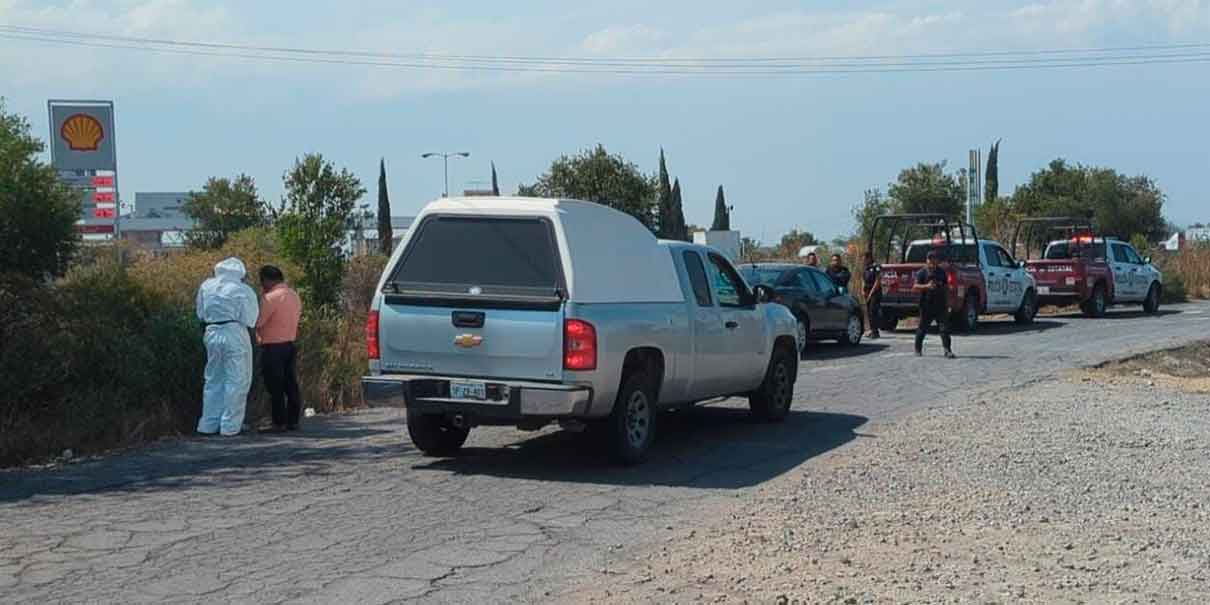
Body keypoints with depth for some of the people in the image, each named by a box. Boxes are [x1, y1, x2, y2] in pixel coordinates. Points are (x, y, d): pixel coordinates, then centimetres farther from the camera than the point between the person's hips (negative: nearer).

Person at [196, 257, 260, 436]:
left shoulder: (206, 286, 7)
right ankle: (230, 425, 2)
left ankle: (208, 424, 16)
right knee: (236, 381, 3)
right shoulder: (243, 291, -7)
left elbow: (200, 314, 11)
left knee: (213, 380, 15)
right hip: (234, 333, -5)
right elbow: (249, 320, -6)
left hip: (212, 334, 5)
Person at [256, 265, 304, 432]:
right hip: (290, 345, 8)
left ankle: (279, 423, -2)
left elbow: (257, 322, -17)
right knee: (291, 385, 10)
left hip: (273, 348, -8)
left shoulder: (271, 297, -16)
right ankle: (293, 421, 13)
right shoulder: (294, 295, 11)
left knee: (275, 387, -3)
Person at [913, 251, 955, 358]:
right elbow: (915, 287, -12)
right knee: (922, 328, 8)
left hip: (940, 305, 3)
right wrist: (926, 286, -30)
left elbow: (945, 286, 21)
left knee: (944, 328, -7)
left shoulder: (941, 272, 11)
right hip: (926, 306, -3)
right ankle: (918, 349, 25)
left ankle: (947, 350, -7)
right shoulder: (922, 272, -3)